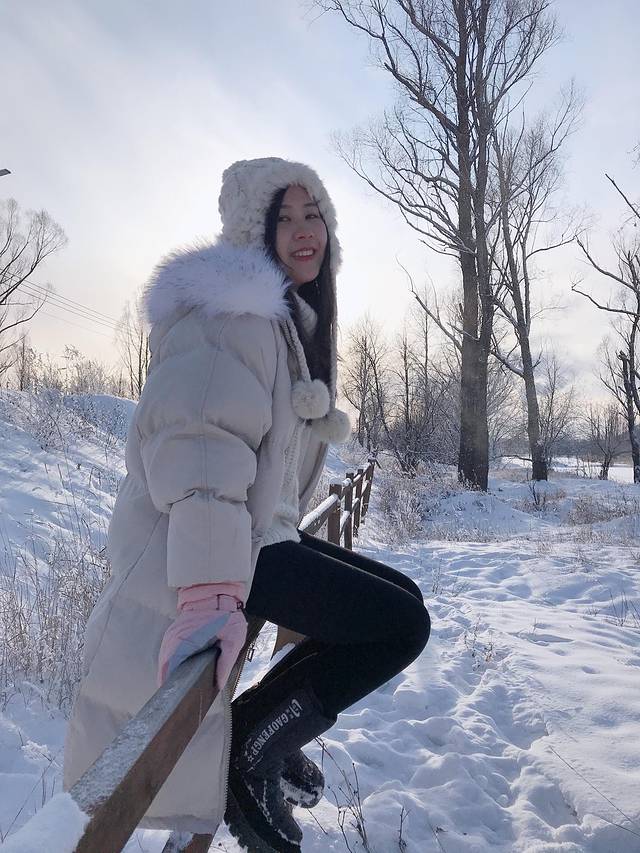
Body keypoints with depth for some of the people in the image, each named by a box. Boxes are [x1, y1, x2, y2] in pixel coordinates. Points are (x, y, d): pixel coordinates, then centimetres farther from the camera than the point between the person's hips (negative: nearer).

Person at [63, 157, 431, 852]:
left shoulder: (295, 319, 20)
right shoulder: (235, 307, -13)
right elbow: (200, 443, -26)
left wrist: (282, 532, 35)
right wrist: (211, 585, -34)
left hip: (257, 534, 10)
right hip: (196, 549, -10)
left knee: (400, 598, 13)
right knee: (401, 624, -14)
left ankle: (270, 735, 22)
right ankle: (251, 747, 1)